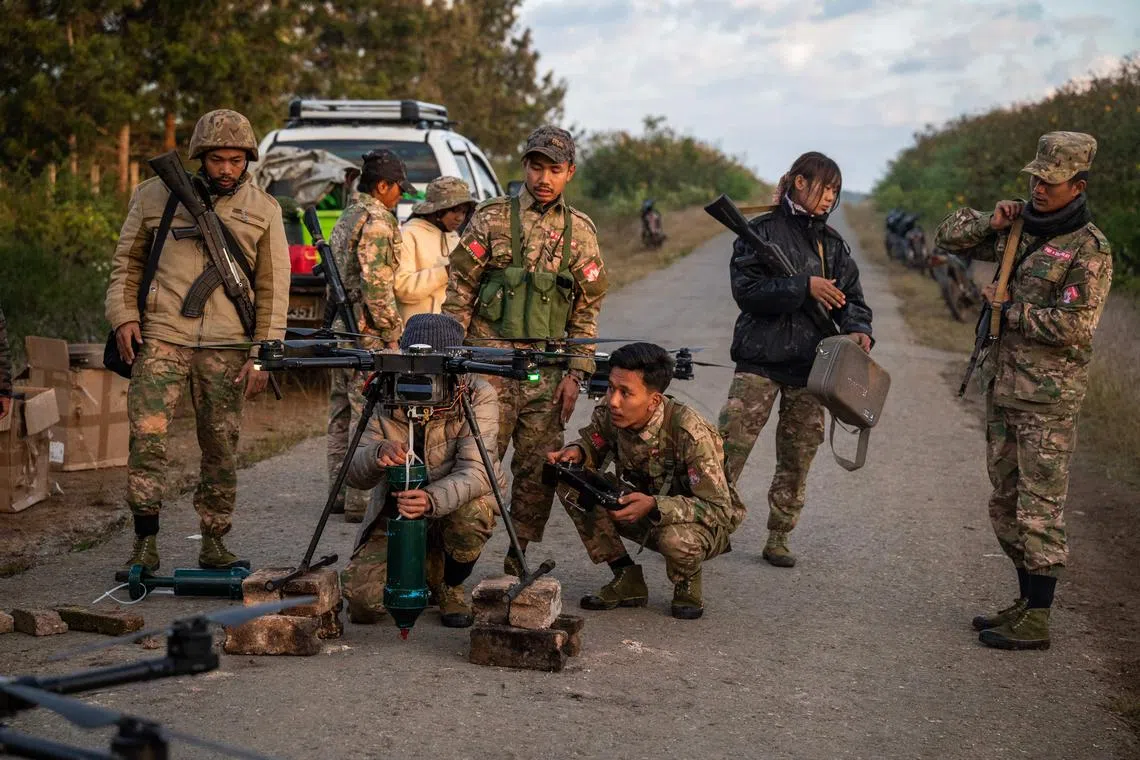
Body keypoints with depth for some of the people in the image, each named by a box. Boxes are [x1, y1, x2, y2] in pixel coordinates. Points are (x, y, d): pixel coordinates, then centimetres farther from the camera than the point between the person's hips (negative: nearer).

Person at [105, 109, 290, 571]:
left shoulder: (263, 210, 7)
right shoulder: (156, 195, 6)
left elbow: (273, 289, 6)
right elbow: (127, 261, 14)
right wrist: (123, 315, -1)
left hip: (227, 347, 1)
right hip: (160, 337, -1)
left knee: (221, 447, 5)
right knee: (147, 437, -11)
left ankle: (213, 544, 17)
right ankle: (145, 542, -4)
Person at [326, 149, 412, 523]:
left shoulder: (345, 219, 18)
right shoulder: (377, 221, -13)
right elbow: (377, 285, -20)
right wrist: (393, 332, -14)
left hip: (341, 327, 10)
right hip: (369, 333, -10)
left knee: (342, 413, 13)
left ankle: (341, 492, 19)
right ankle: (361, 501, -6)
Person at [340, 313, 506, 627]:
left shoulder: (478, 396, -19)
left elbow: (475, 471, -30)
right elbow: (354, 475, -16)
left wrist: (432, 500, -51)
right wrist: (377, 454, -41)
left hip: (456, 504, -1)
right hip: (395, 512, 2)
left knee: (471, 513, -38)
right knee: (363, 602, -19)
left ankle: (451, 586, -2)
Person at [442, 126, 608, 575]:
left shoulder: (580, 231, 9)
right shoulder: (491, 218, 2)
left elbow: (587, 309, 11)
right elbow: (459, 290, 3)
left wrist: (576, 374, 3)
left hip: (547, 371, 3)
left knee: (538, 470, 5)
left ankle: (517, 563, 16)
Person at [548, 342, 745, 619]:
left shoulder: (689, 433, -33)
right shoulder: (608, 415, -17)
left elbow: (720, 509, -31)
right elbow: (592, 446, 6)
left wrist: (654, 505, -44)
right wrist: (576, 452, -20)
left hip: (705, 523, -5)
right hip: (646, 513, 5)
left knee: (676, 539, -41)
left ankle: (687, 585, -2)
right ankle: (628, 581, -4)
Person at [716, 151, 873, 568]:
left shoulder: (833, 243, 14)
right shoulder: (762, 231, -2)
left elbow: (851, 297, 14)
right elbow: (746, 289, -12)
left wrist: (856, 328, -8)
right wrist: (804, 287, -20)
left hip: (810, 363, 5)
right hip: (761, 358, -5)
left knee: (798, 457, 9)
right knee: (730, 446, -12)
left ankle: (778, 537, 19)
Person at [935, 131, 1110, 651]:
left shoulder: (1089, 250, -12)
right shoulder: (1019, 230, 10)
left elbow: (1074, 325, -20)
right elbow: (950, 238, 17)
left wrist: (1010, 311, -11)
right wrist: (991, 221, -1)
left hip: (1048, 397, -8)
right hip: (1002, 386, 8)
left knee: (1040, 509, -4)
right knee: (1005, 504, 15)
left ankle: (1036, 623, 2)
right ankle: (1026, 603, 27)